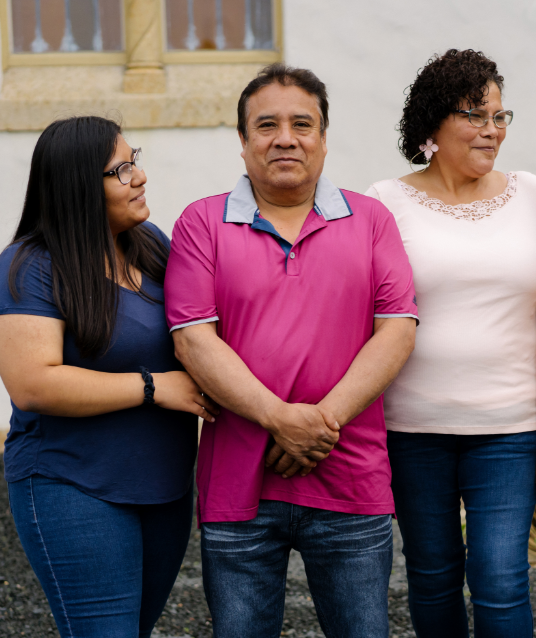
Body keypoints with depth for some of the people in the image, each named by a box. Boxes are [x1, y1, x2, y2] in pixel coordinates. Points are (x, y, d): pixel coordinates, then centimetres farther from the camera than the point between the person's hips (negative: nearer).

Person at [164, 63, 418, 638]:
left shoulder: (370, 220, 7)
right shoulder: (202, 223, 3)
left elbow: (397, 330, -2)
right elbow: (193, 339, -6)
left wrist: (326, 419, -13)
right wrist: (281, 419, -16)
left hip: (350, 485, 1)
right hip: (236, 484, 0)